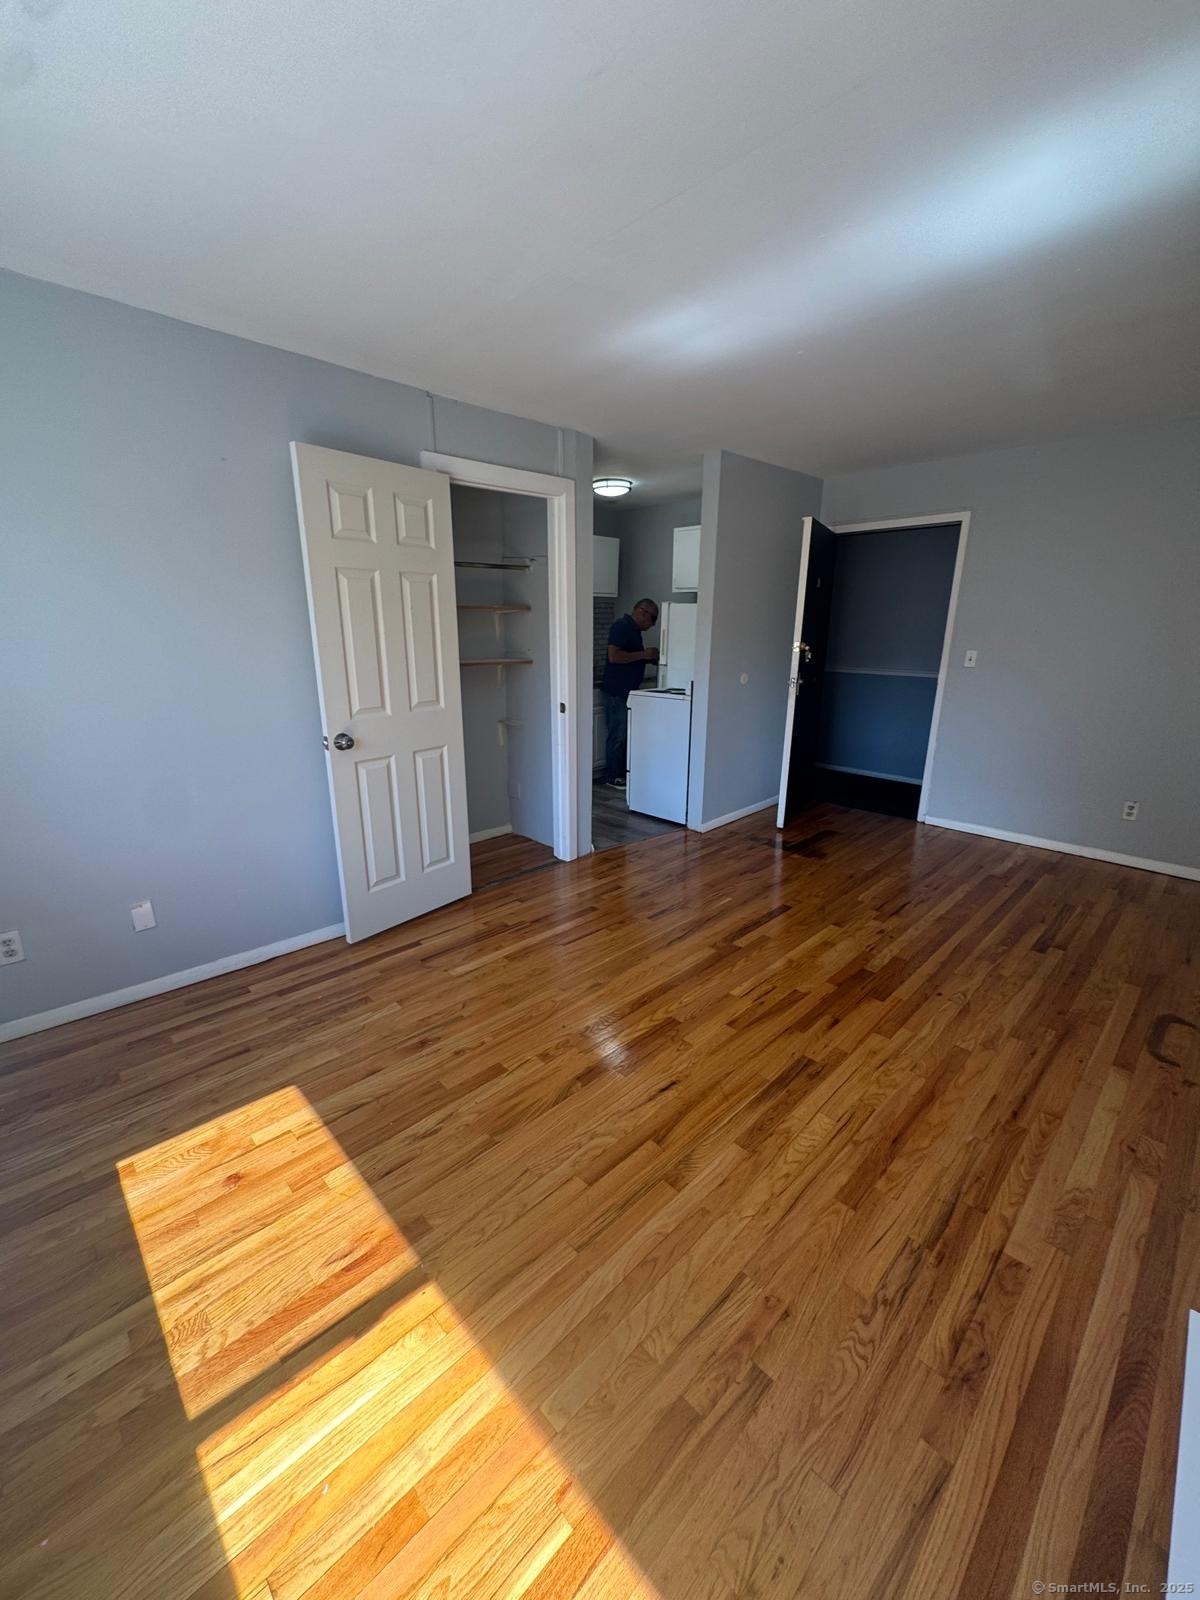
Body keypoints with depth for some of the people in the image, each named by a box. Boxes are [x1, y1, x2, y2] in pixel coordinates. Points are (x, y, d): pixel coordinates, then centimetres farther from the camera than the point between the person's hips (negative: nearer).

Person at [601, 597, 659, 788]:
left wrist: (650, 657, 9)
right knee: (618, 735, -4)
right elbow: (614, 656, -23)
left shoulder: (634, 629, 17)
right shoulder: (622, 626, -13)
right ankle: (613, 778, 4)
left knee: (626, 734, 13)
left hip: (628, 690, 10)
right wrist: (643, 654, -18)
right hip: (616, 691, -10)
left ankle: (623, 773, 21)